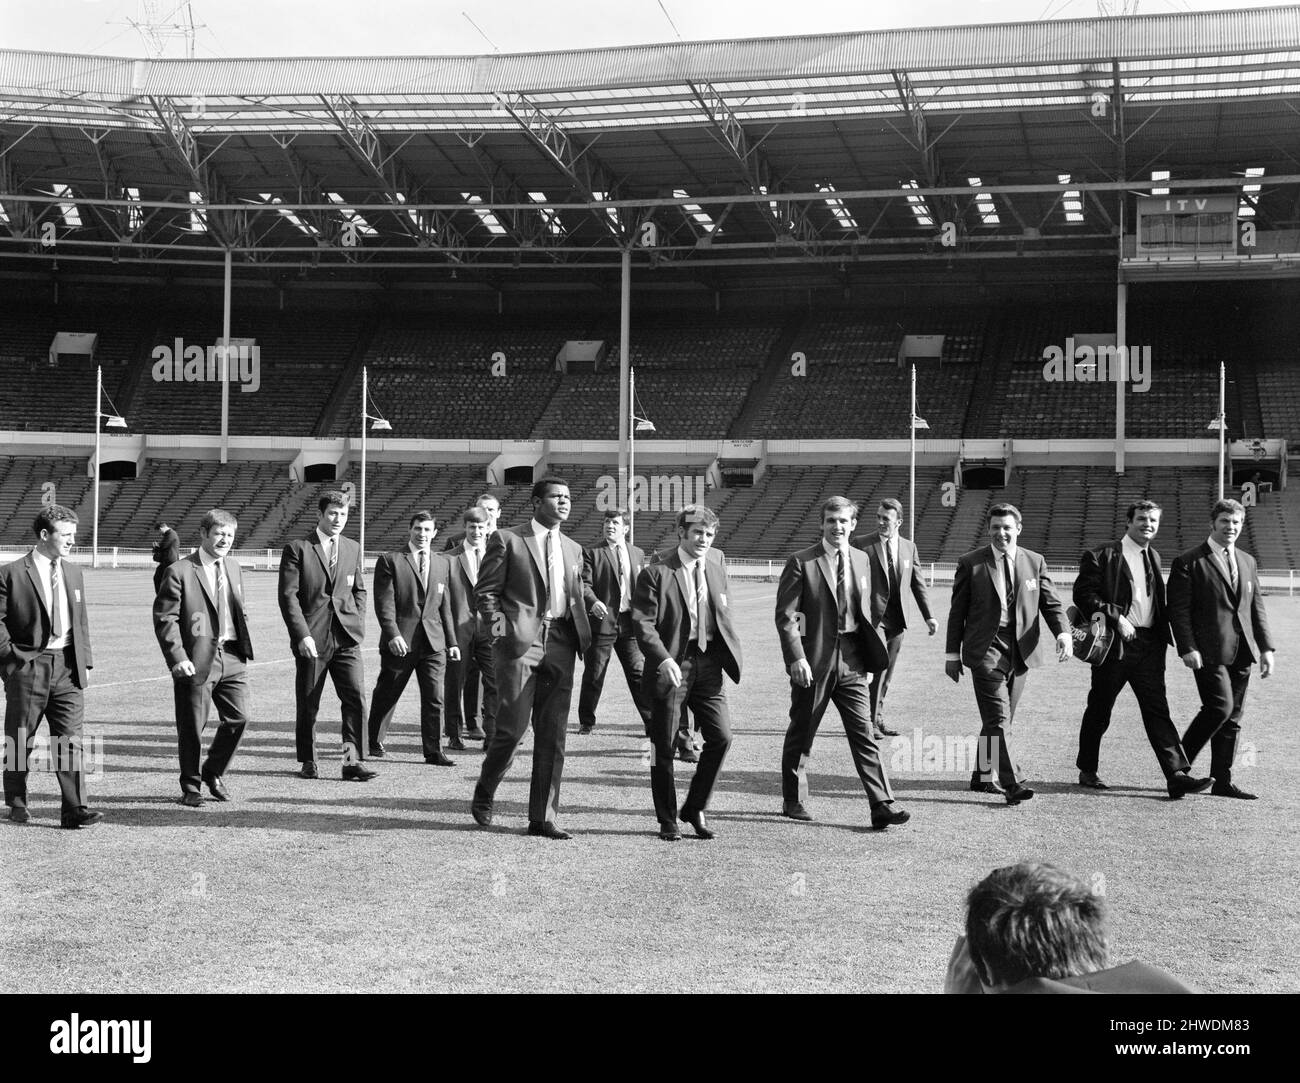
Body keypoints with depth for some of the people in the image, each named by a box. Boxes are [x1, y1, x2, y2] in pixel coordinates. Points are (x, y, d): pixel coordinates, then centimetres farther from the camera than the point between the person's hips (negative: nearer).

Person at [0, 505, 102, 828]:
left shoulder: (73, 572, 13)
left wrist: (85, 661, 11)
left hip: (67, 667, 4)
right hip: (27, 668, -4)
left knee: (70, 741, -3)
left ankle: (75, 810, -5)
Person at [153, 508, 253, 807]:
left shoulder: (233, 567, 14)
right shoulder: (180, 572, -7)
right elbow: (164, 618, -10)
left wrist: (245, 646, 13)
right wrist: (177, 657, -18)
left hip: (232, 658, 5)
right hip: (196, 660, -5)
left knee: (239, 716, 0)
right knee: (192, 727, 3)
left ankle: (213, 773, 21)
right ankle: (190, 786, 20)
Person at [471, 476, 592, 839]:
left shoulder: (573, 549, 18)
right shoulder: (507, 540, 2)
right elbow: (485, 590, 1)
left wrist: (582, 632, 11)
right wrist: (497, 625, -12)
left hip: (560, 644, 5)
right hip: (520, 640, -5)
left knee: (553, 735, 3)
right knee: (512, 727, -6)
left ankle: (543, 818, 9)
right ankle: (483, 796, 19)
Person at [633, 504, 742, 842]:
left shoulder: (716, 561, 10)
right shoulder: (655, 573, -8)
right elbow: (643, 623, -13)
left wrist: (729, 653, 13)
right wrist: (664, 659, -27)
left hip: (707, 663, 4)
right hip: (670, 665, -4)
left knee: (721, 736, -4)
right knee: (663, 747, 3)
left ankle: (695, 808, 15)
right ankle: (667, 820, 18)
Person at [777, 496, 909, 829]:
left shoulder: (863, 561, 9)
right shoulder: (801, 563, -6)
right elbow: (785, 615, -9)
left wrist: (873, 655, 11)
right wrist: (796, 658, -17)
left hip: (852, 663, 3)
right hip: (813, 662, -3)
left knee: (864, 734, -2)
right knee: (801, 735, 9)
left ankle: (882, 805, -4)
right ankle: (793, 801, 24)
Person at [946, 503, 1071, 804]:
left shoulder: (1034, 562, 10)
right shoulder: (971, 563, 2)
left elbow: (1051, 604, 8)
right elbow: (958, 611, 5)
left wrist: (1063, 633, -11)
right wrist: (953, 654, 3)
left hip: (1020, 652, 4)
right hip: (986, 650, -4)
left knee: (1000, 720, 10)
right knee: (998, 718, -14)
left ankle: (982, 776, 24)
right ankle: (1012, 783, -18)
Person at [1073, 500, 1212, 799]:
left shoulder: (1153, 557, 16)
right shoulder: (1102, 556, -6)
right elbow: (1083, 594, -13)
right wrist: (1116, 618, -20)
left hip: (1149, 644, 5)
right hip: (1115, 643, -5)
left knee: (1157, 709, -2)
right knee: (1099, 710, 7)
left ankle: (1177, 776, -8)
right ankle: (1087, 771, 22)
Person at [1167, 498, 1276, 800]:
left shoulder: (1247, 562, 17)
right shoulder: (1189, 563, -3)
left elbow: (1257, 608, 18)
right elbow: (1179, 610, -7)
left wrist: (1266, 648, 9)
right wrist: (1187, 648, -16)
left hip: (1241, 651, 6)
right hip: (1209, 651, -6)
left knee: (1233, 717, 6)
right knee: (1220, 707, -15)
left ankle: (1222, 781, 13)